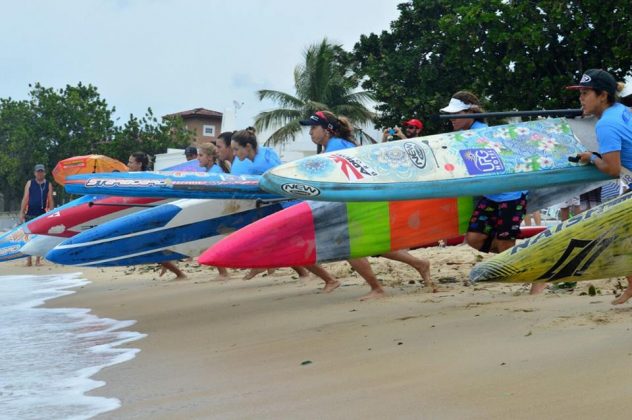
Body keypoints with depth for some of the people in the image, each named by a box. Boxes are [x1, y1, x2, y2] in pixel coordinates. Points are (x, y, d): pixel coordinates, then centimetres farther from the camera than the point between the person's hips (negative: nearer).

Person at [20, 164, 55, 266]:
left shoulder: (48, 185, 7)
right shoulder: (29, 183, 7)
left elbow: (50, 200, 5)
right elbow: (25, 198, 4)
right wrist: (21, 213, -2)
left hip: (42, 215, 0)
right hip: (30, 214, 0)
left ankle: (38, 260, 9)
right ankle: (28, 260, 2)